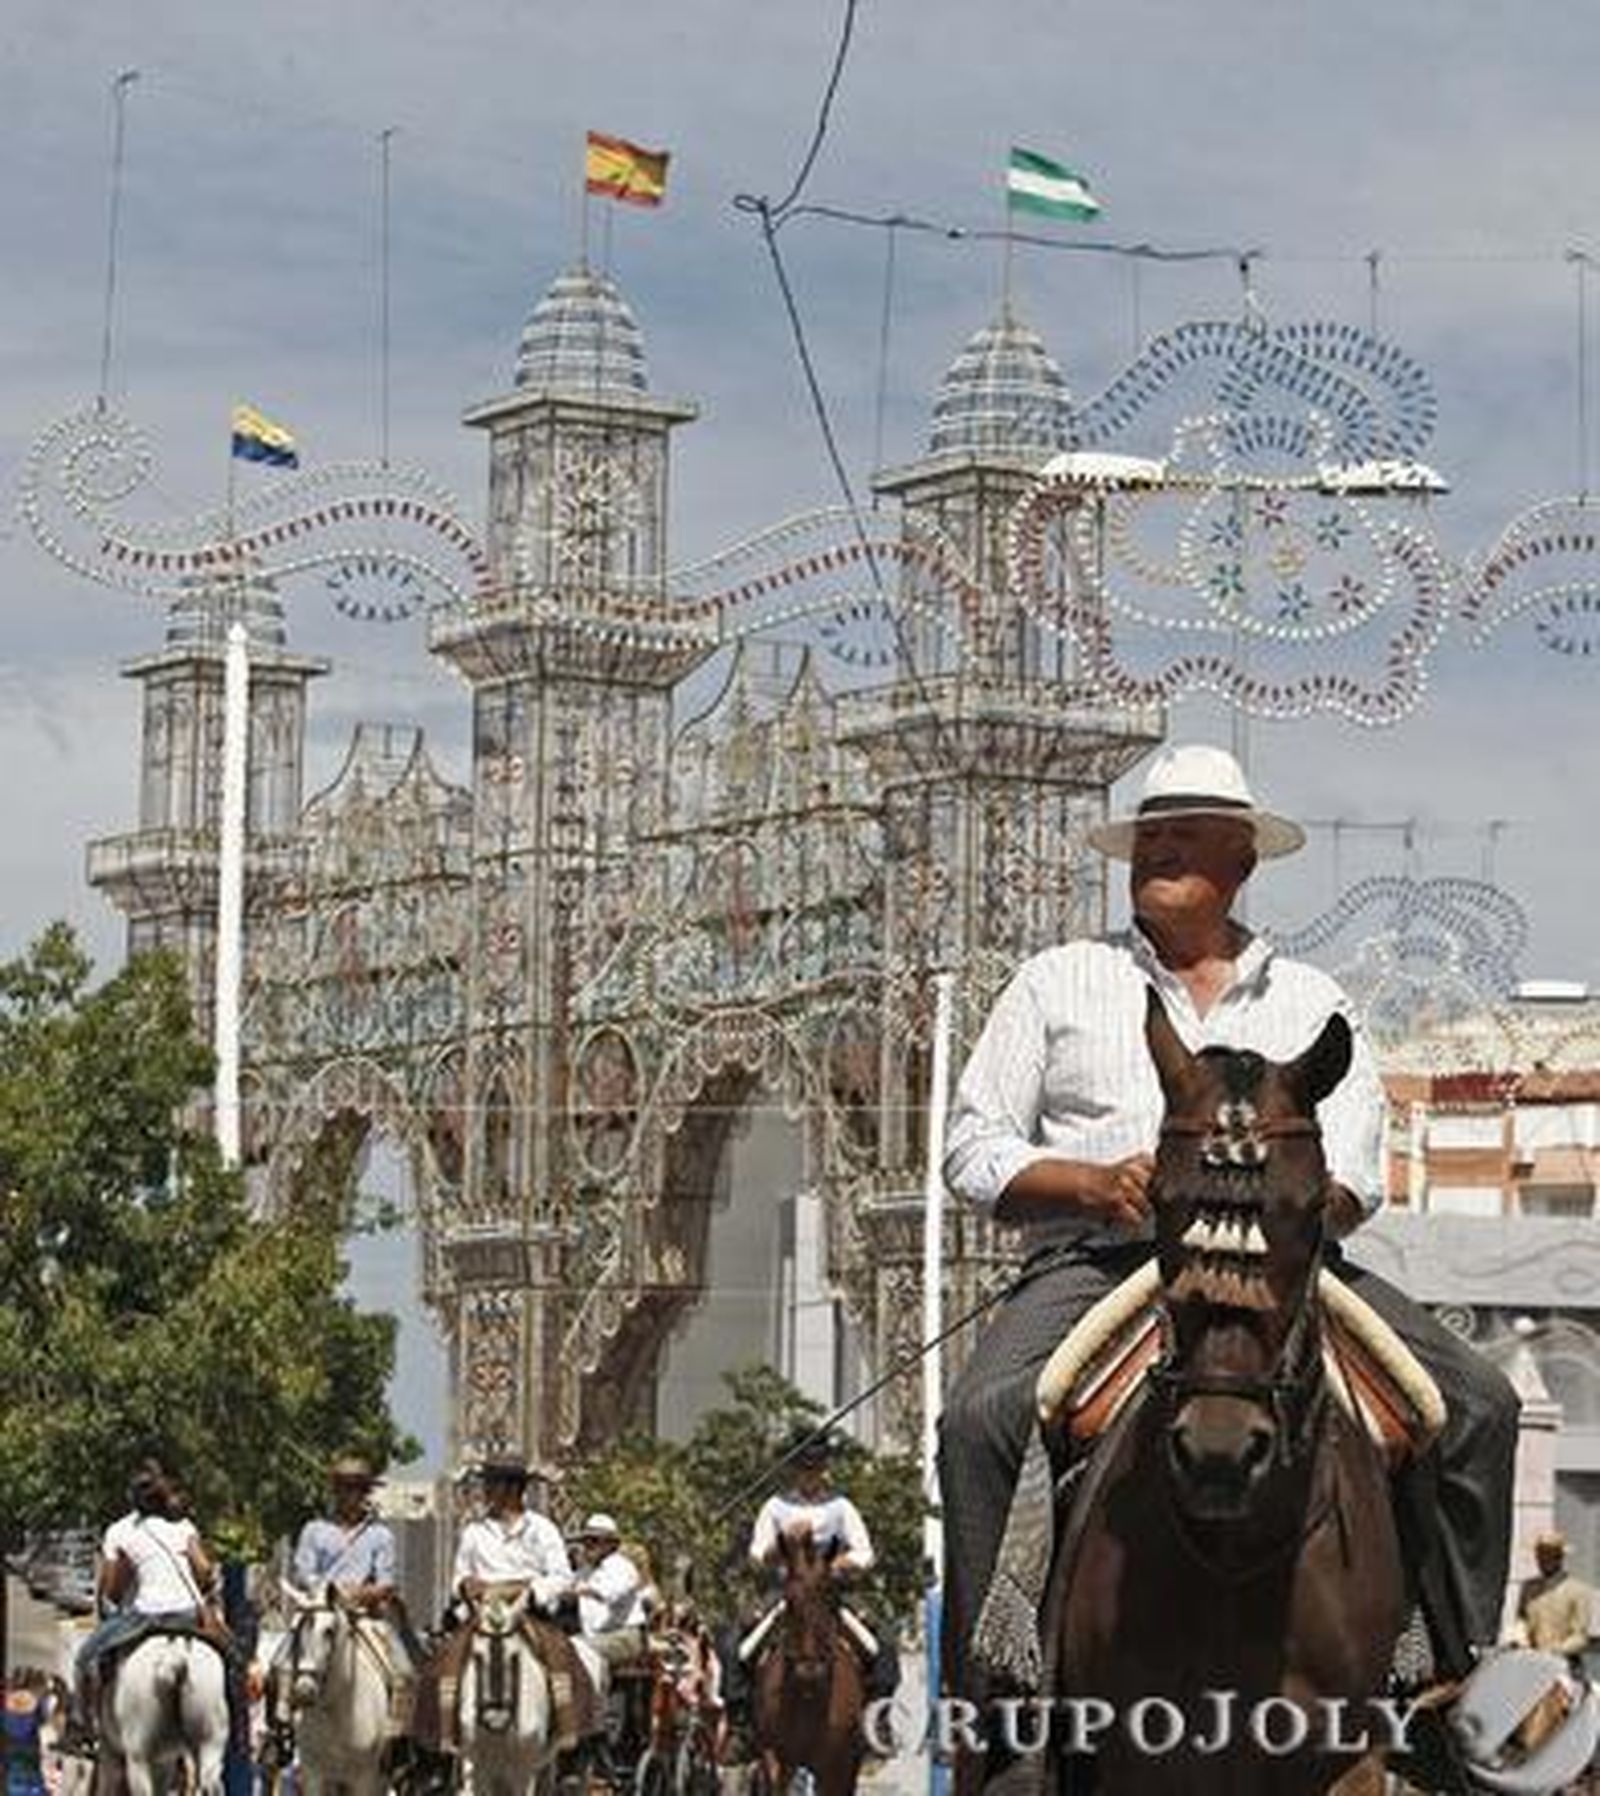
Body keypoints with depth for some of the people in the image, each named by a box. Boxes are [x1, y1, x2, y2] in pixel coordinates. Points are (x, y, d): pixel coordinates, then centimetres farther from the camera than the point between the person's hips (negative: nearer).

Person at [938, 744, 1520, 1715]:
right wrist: (1097, 1182, -10)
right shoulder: (1056, 984, 18)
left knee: (1479, 1403, -16)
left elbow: (1356, 1174, 10)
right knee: (984, 1417, -31)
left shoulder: (1315, 1003, 22)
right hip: (1097, 1258, -1)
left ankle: (1463, 1663, -7)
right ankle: (992, 1679, -26)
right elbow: (976, 1153, 10)